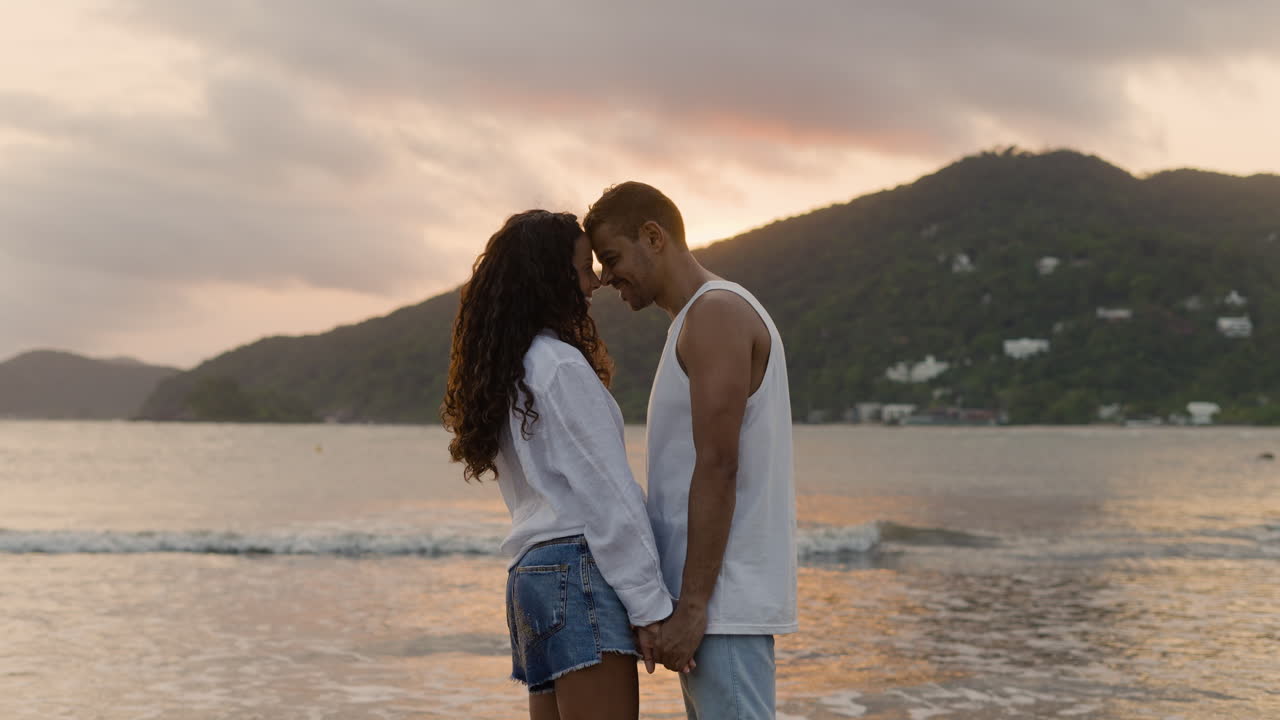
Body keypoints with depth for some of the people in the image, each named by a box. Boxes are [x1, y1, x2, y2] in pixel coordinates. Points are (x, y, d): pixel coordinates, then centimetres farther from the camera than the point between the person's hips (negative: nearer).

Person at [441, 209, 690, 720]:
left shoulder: (507, 375, 19)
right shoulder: (562, 367, -9)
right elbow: (608, 497, -12)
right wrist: (651, 606, -12)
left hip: (533, 570, 9)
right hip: (579, 569, -9)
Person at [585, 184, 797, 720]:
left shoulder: (715, 312, -9)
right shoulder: (704, 315, 22)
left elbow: (718, 469, -18)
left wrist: (691, 605, -20)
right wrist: (679, 603, 17)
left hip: (723, 596, -10)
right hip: (720, 596, 10)